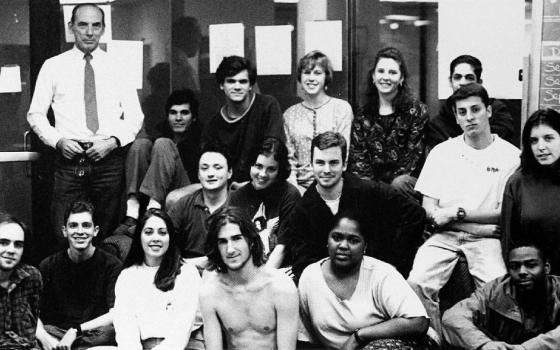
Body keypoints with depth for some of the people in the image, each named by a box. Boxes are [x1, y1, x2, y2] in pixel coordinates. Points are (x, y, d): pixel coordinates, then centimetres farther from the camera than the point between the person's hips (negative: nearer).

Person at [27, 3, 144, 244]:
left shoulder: (118, 67, 10)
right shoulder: (53, 66, 9)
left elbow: (135, 116, 8)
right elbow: (35, 114, 10)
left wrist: (113, 141, -9)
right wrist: (57, 140, -7)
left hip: (109, 159, 0)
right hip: (69, 160, 0)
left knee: (107, 237, 1)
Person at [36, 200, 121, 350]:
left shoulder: (112, 265, -1)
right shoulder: (48, 266, 6)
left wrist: (76, 330, -22)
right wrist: (43, 337, -24)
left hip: (96, 336, 0)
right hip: (56, 333, 1)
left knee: (110, 333, -35)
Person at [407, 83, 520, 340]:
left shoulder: (510, 155, 3)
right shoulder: (441, 152, 10)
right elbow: (429, 210, 5)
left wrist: (456, 212, -9)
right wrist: (482, 224, -7)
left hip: (486, 239, -2)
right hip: (444, 235, 2)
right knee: (416, 283, -25)